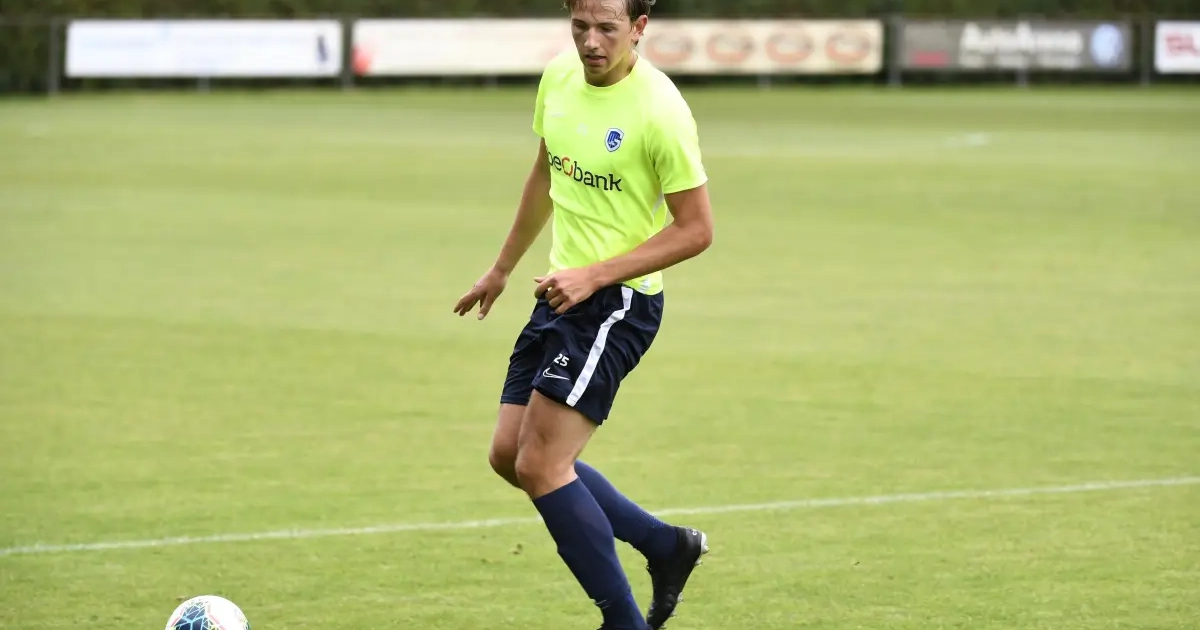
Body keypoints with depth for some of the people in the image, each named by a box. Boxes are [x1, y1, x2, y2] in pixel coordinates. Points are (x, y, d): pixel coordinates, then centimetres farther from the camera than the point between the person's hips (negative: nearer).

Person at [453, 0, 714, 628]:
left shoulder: (660, 111, -19)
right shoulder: (559, 75, 3)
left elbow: (696, 230, -15)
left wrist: (595, 275, -21)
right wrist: (502, 268, 27)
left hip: (617, 303, -8)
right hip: (562, 292, 8)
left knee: (540, 465, -12)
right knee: (509, 455, 9)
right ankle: (667, 546, 22)